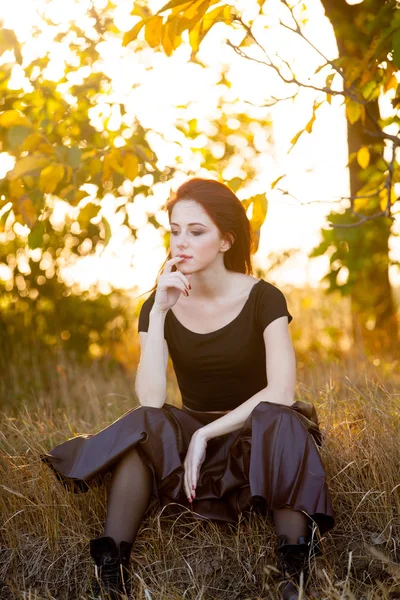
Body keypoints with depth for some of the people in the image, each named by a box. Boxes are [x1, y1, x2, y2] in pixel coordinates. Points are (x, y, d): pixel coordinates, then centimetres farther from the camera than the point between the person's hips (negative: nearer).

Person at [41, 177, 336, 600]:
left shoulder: (262, 299, -9)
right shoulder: (160, 305, -3)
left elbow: (281, 392, -21)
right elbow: (150, 401, -18)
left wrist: (207, 434, -25)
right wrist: (159, 312, -24)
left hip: (255, 438, -2)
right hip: (190, 436, 2)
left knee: (279, 423, -36)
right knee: (141, 424, -30)